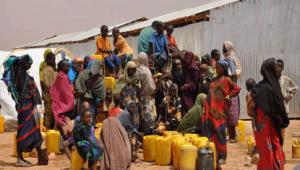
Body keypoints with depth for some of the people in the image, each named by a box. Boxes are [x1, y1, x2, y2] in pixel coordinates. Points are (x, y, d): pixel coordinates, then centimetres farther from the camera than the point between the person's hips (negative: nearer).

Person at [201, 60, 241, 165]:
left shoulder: (226, 79, -3)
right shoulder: (215, 80, 18)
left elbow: (237, 89, -9)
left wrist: (228, 97, -7)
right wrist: (206, 108, 15)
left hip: (219, 109, -7)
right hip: (210, 109, 7)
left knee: (219, 131, -3)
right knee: (210, 131, 5)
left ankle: (222, 156, 5)